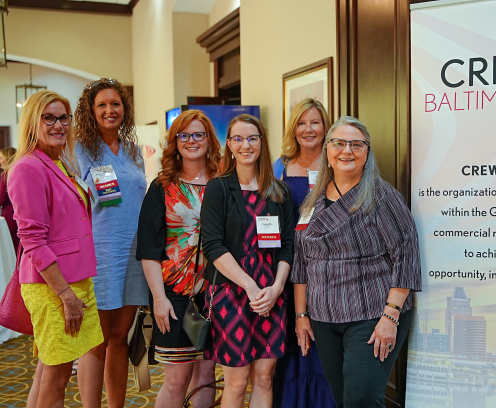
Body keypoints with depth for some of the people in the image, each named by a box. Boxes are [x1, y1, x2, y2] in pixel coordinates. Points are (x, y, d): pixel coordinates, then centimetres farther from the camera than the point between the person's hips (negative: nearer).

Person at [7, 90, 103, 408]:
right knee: (56, 378, 1)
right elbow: (33, 240, -17)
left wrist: (76, 289, 15)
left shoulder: (63, 166, 13)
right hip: (52, 286, -8)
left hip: (76, 280, 8)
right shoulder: (29, 168, -13)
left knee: (50, 372, 17)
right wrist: (66, 294, -17)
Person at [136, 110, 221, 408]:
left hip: (214, 290, 2)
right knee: (177, 378, 2)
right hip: (174, 292, -1)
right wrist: (159, 297, -8)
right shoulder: (163, 188, 2)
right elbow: (149, 249, -1)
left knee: (206, 372, 10)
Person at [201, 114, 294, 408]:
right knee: (237, 381, 1)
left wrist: (276, 287, -8)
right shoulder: (218, 188, -1)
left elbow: (287, 246, 7)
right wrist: (250, 286, -16)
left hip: (271, 294, 3)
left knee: (264, 377, 7)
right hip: (230, 292, -3)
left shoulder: (280, 192, 9)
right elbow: (213, 246, -9)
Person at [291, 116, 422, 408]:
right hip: (324, 320, 5)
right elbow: (302, 261, 14)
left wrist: (391, 316, -16)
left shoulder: (381, 196, -6)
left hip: (372, 318, -5)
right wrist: (301, 314, 12)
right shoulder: (314, 202, 11)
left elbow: (405, 255, -11)